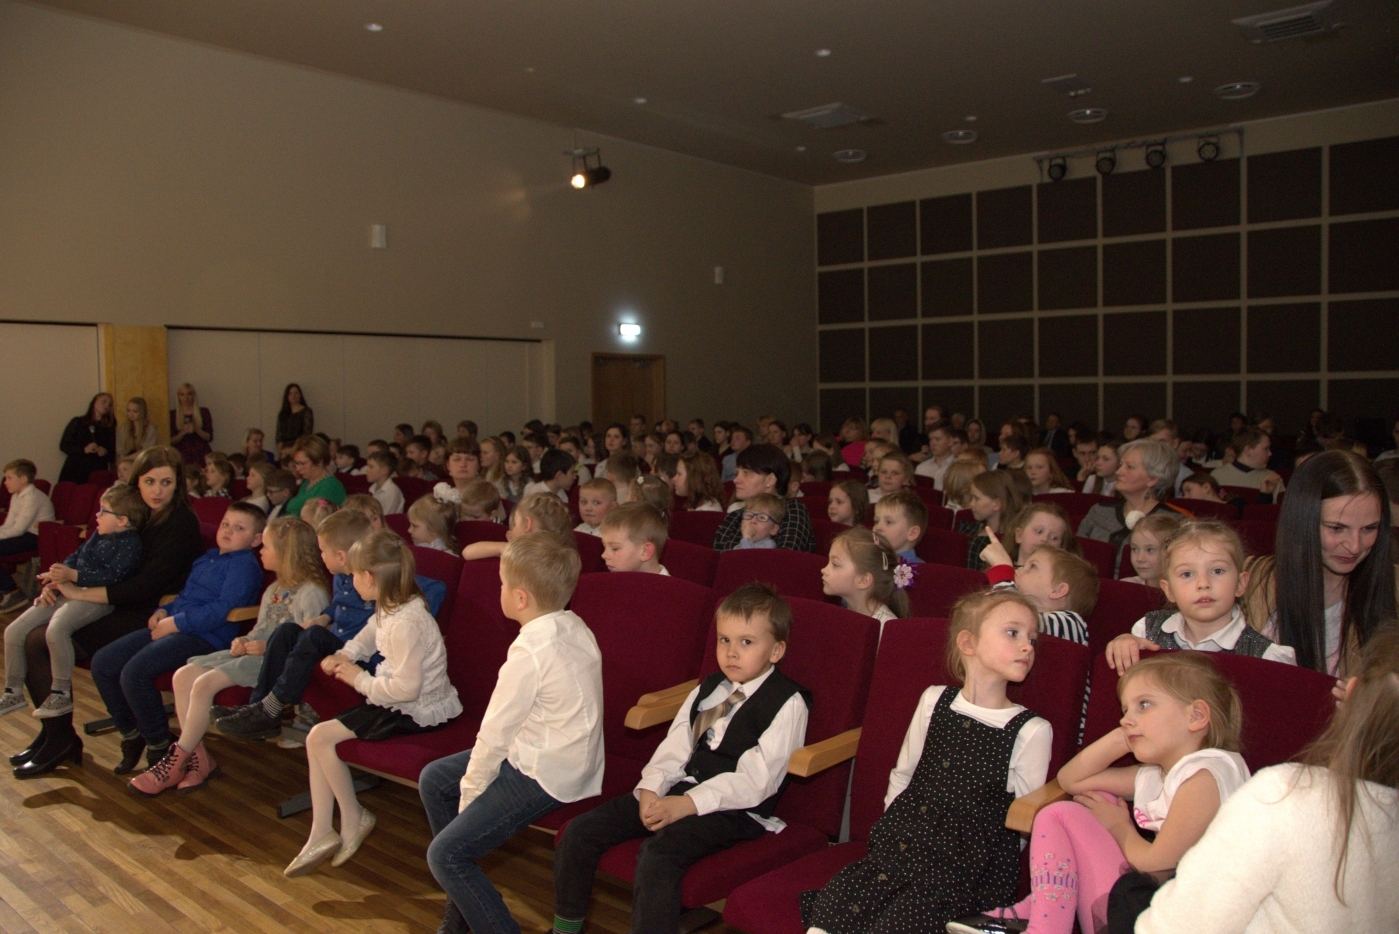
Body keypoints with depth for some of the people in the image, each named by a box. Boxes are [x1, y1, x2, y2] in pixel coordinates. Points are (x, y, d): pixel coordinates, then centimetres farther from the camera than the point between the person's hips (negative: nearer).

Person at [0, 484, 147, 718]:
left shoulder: (129, 543, -11)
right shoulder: (99, 534, 19)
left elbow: (111, 576, -22)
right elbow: (74, 557, 22)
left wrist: (70, 575, -21)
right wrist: (53, 583, 5)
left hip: (96, 599, -10)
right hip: (68, 591, 10)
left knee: (56, 629, -35)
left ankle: (62, 694, -19)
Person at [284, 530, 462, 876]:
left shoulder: (406, 623, -26)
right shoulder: (389, 609, 6)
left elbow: (407, 687, -29)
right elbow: (370, 634, 28)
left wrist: (361, 680, -14)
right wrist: (345, 655, 8)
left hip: (415, 712, -10)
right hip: (398, 703, 10)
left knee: (321, 736, -12)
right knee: (317, 737, 5)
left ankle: (353, 819, 7)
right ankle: (321, 834, 7)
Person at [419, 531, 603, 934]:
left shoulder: (531, 651, -26)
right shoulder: (575, 626, 0)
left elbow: (494, 734, -17)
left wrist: (469, 794, -3)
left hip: (545, 775, -10)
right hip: (567, 758, 10)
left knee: (445, 855, -9)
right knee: (432, 779, 17)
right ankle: (465, 899, 27)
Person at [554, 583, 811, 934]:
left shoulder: (788, 704, -7)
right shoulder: (708, 689, 15)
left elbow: (756, 780, -15)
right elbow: (674, 747, 9)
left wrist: (687, 803, -21)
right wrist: (651, 789, -11)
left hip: (737, 809, -7)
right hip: (682, 790, 7)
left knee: (658, 852, -34)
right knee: (580, 832, -3)